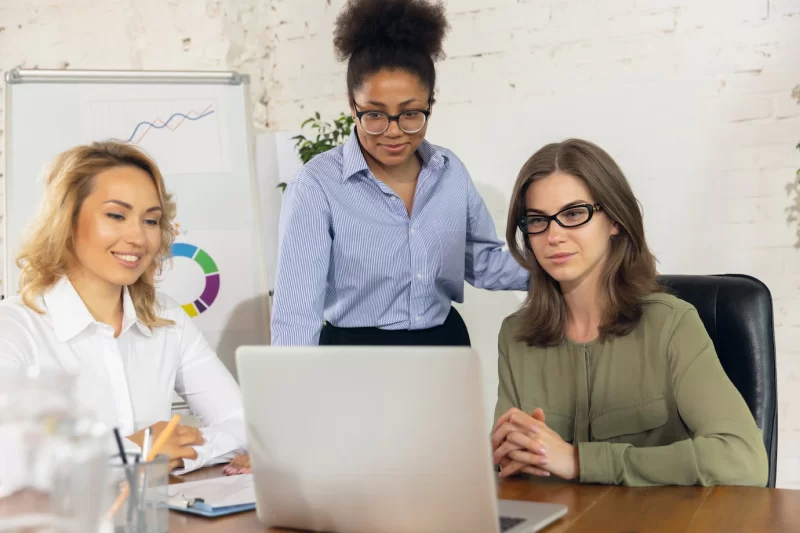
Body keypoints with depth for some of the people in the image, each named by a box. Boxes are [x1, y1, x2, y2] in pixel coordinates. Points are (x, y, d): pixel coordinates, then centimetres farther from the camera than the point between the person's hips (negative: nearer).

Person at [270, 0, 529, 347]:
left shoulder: (451, 171, -2)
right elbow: (297, 309, -22)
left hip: (446, 342, 5)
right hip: (354, 350, -4)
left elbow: (484, 260, 9)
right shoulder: (317, 186, -17)